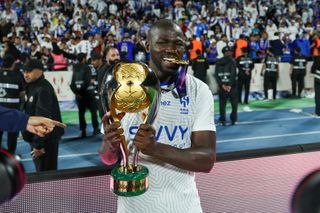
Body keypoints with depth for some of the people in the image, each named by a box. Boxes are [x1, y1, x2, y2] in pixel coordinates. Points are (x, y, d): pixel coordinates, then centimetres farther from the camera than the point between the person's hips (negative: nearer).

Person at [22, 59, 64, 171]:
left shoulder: (43, 89, -21)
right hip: (38, 137, 10)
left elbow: (43, 118, -26)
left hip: (46, 138, -10)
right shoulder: (33, 87, 12)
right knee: (41, 169, 19)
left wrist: (38, 144, -26)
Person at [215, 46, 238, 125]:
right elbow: (233, 74, -13)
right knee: (234, 103, 8)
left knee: (222, 103, 9)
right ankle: (233, 119, 5)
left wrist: (222, 85, -3)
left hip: (222, 85, 3)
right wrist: (230, 85, -13)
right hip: (232, 85, -3)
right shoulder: (232, 61, -3)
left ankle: (222, 120, 5)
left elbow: (216, 75, 0)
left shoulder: (218, 62, 7)